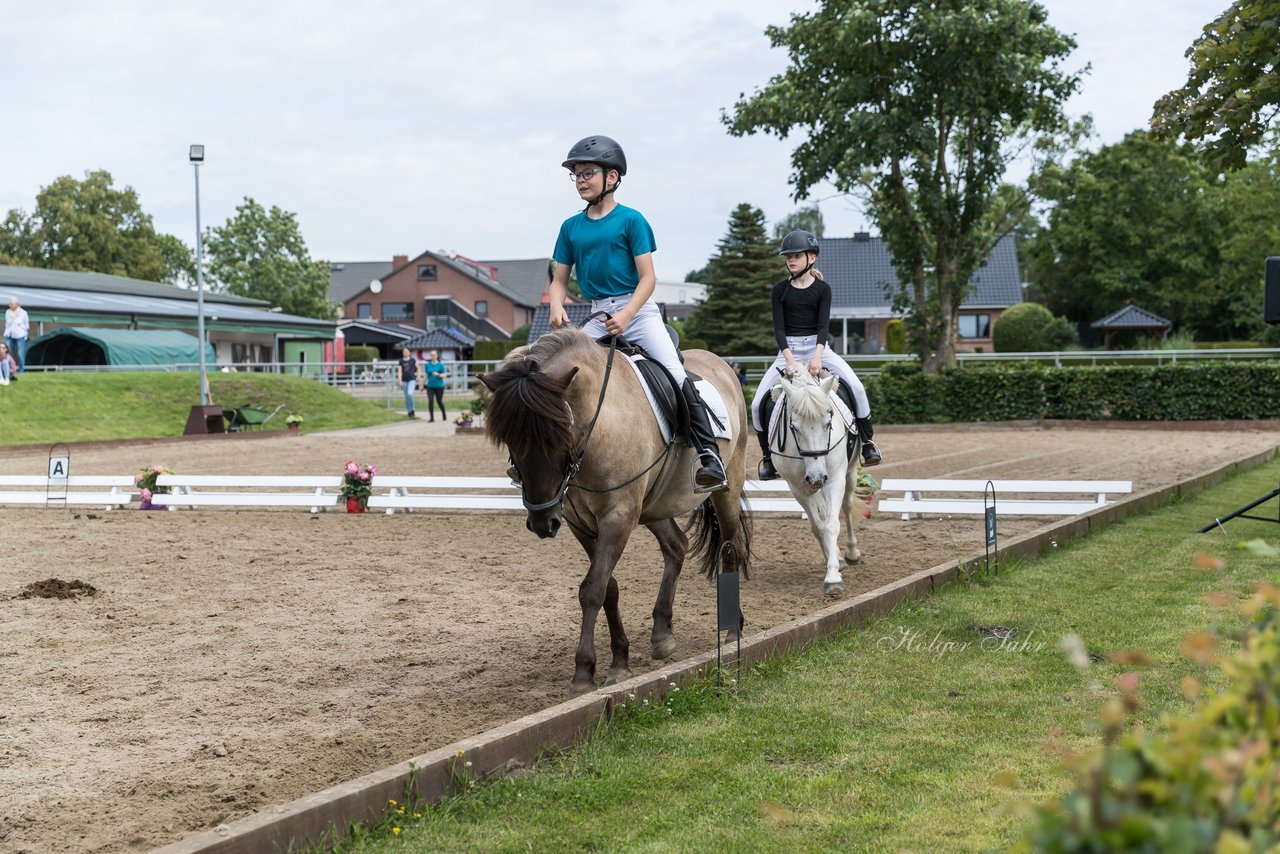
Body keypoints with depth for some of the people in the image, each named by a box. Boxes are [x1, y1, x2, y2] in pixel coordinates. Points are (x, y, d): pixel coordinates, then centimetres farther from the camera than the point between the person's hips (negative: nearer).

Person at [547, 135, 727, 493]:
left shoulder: (631, 220, -5)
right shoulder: (571, 227, 8)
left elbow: (648, 278, -8)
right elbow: (560, 279, 11)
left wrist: (626, 315, -22)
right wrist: (557, 307, -11)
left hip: (638, 309, -5)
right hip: (599, 316, 5)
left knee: (675, 374, -20)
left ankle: (708, 454, -19)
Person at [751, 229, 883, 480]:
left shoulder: (822, 289, 2)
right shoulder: (780, 290, 3)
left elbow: (823, 325, -9)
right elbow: (778, 328, -5)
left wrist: (816, 356, -26)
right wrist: (788, 358, -22)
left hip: (818, 348, -1)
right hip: (788, 350, 1)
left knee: (856, 387, -22)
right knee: (758, 403, -12)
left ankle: (867, 444, -9)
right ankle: (768, 456, 7)